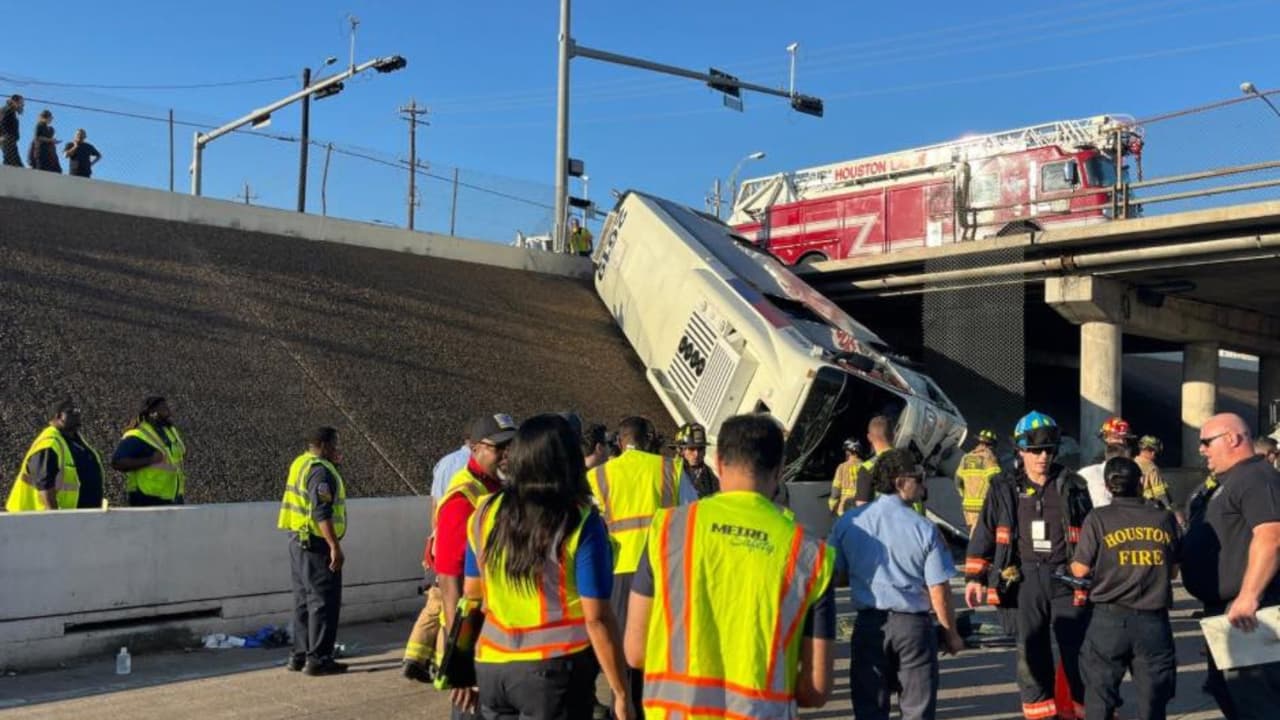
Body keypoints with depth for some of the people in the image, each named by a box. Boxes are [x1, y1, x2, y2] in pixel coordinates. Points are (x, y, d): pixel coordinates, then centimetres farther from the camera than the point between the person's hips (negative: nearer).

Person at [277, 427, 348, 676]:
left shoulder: (300, 464, 13)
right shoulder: (321, 471, -16)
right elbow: (322, 513, -24)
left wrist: (334, 465, 18)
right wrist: (335, 547, -26)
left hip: (298, 541, 10)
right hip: (316, 544, -10)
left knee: (304, 600, 16)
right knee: (324, 601, -4)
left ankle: (299, 655, 22)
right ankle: (317, 659, -2)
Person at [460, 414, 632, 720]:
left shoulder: (486, 513, 1)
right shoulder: (581, 523, -13)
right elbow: (596, 618, -15)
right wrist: (621, 693, -8)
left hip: (492, 666, 5)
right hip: (555, 668, -4)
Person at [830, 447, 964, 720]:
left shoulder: (848, 523, -4)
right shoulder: (924, 529, -12)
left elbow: (834, 577, 2)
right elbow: (939, 592, -9)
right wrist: (952, 634, 5)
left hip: (868, 624, 3)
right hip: (913, 625, -2)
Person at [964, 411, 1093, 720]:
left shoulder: (1072, 486, 3)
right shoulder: (1005, 489, 4)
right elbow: (985, 533, 8)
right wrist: (975, 577, 5)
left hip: (1066, 578, -1)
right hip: (1024, 579, 1)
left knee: (1077, 651, 2)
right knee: (1031, 653, 9)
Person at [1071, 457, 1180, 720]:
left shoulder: (1098, 518, -5)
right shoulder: (1165, 518, 2)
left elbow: (1080, 569, -5)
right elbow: (1174, 571, 9)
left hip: (1110, 618, -2)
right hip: (1154, 620, 2)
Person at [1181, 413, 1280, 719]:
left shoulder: (1255, 477, -15)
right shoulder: (1232, 481, 19)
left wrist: (1248, 596, -33)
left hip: (1245, 609, -11)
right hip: (1225, 607, 11)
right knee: (1226, 690, 18)